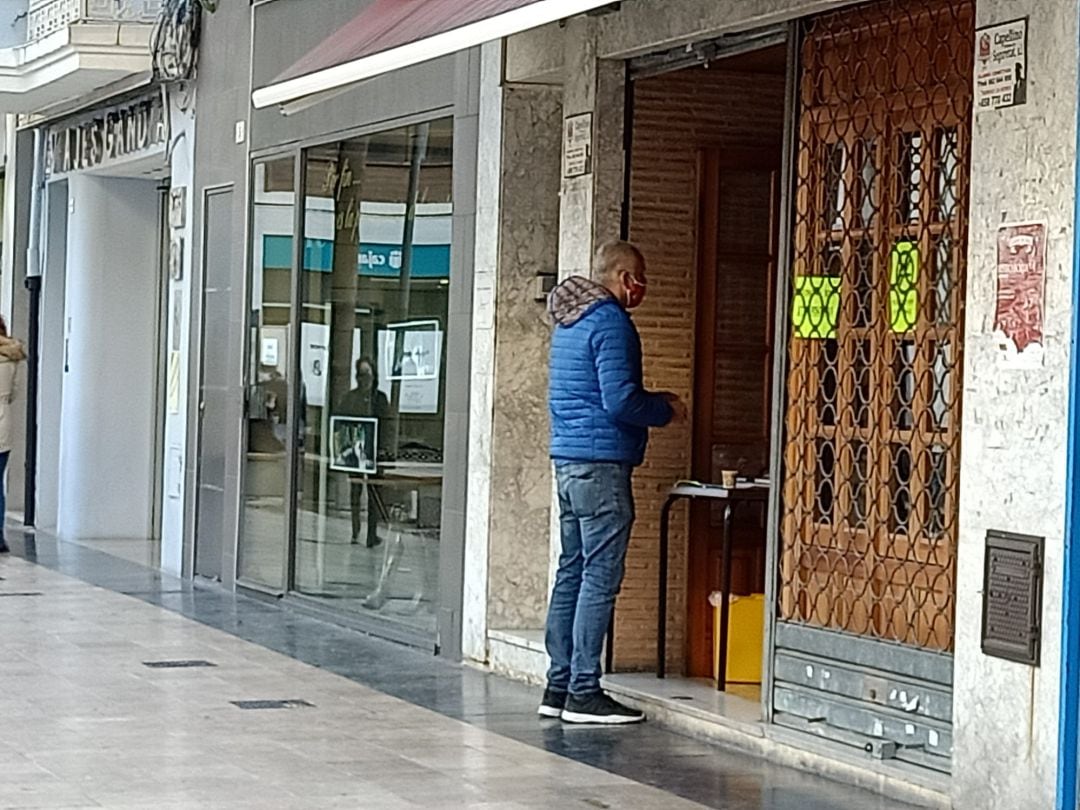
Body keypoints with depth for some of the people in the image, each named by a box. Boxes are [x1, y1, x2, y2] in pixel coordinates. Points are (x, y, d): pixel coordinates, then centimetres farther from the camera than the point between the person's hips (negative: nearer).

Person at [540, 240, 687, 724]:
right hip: (601, 463, -10)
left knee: (572, 572, 11)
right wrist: (666, 411, -3)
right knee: (600, 577, -8)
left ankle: (560, 685, 14)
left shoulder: (570, 322, 18)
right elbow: (620, 400, -20)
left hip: (567, 459, 10)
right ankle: (583, 692, -8)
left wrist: (652, 403, 20)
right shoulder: (610, 322, -13)